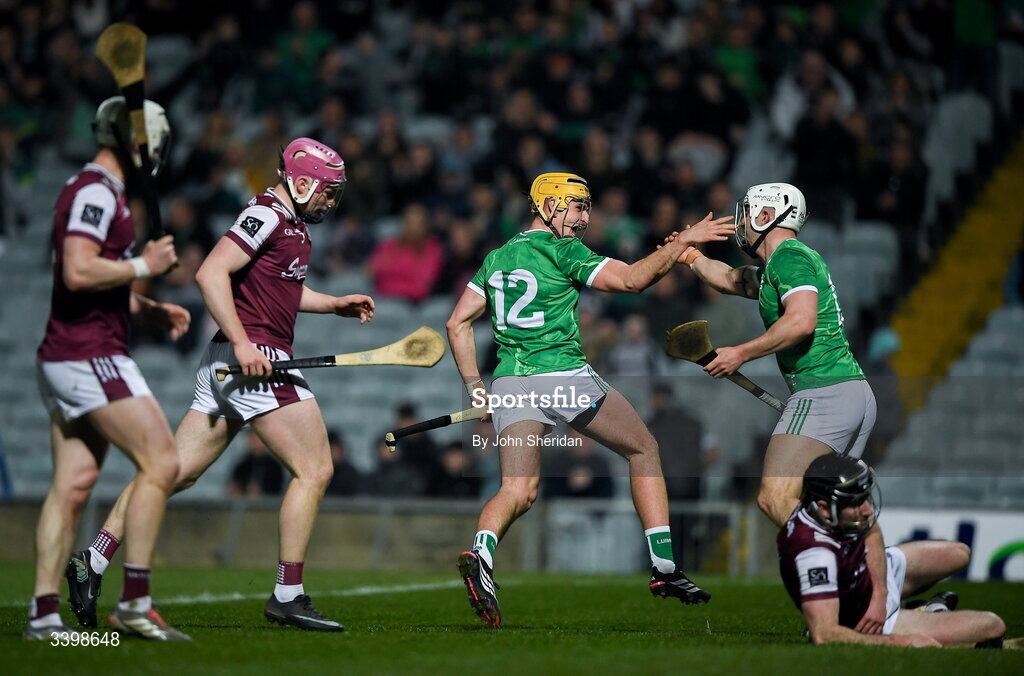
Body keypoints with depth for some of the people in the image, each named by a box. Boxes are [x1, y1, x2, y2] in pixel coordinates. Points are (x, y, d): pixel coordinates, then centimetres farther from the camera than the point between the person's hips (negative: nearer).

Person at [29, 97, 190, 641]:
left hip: (63, 360, 10)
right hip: (89, 356, -10)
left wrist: (151, 310, 17)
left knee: (72, 485, 7)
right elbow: (79, 273, -24)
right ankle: (134, 605, -10)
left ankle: (43, 615, 5)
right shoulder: (97, 192, -12)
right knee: (160, 462, -10)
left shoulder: (92, 191, 21)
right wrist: (143, 265, -12)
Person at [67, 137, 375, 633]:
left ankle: (92, 561, 5)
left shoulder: (291, 223, 20)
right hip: (254, 358, -10)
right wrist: (242, 343, -24)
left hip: (232, 365, 10)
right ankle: (287, 596, -5)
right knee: (314, 470, -6)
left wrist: (335, 304, 24)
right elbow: (211, 274, -20)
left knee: (176, 471, 8)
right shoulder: (267, 214, -10)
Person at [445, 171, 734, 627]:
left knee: (518, 491, -1)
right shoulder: (563, 251, -2)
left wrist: (474, 387, 17)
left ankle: (481, 551, -35)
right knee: (644, 450, 13)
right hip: (564, 377, -5)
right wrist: (682, 243, -3)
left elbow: (458, 323, 16)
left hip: (510, 380, 5)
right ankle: (664, 568, 10)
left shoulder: (497, 259, 18)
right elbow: (632, 279, -9)